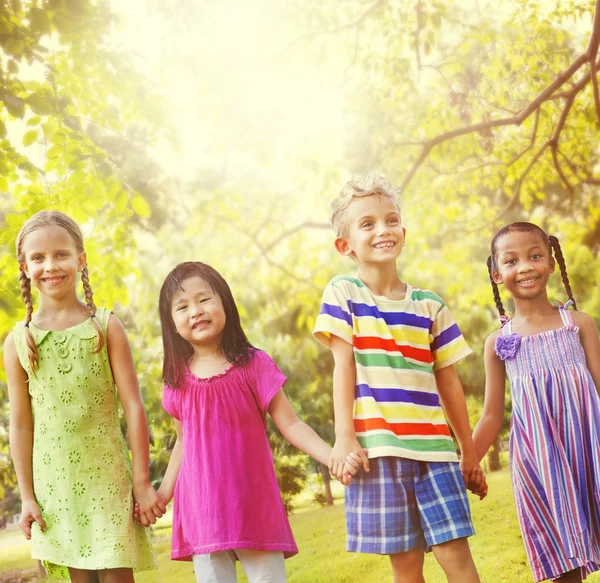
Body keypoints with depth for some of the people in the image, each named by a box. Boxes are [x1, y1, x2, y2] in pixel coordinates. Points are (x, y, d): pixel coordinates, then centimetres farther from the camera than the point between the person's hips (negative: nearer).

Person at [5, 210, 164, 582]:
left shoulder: (106, 327, -2)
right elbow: (21, 423, 4)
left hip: (106, 474, -1)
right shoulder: (18, 341, 1)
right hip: (55, 481, 2)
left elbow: (133, 405, -3)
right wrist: (27, 496, 3)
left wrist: (142, 481, -6)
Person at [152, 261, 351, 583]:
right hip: (201, 508, 2)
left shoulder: (253, 364, -4)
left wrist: (334, 457, -15)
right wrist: (163, 492, 11)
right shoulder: (178, 379, 4)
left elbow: (290, 425, -3)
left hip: (254, 503, -2)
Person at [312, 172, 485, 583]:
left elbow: (448, 381, 12)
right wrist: (344, 438, -11)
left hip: (435, 448, 2)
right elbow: (343, 367, -3)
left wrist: (469, 451, 14)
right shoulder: (343, 293, 2)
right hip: (378, 449, -2)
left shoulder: (430, 305, 10)